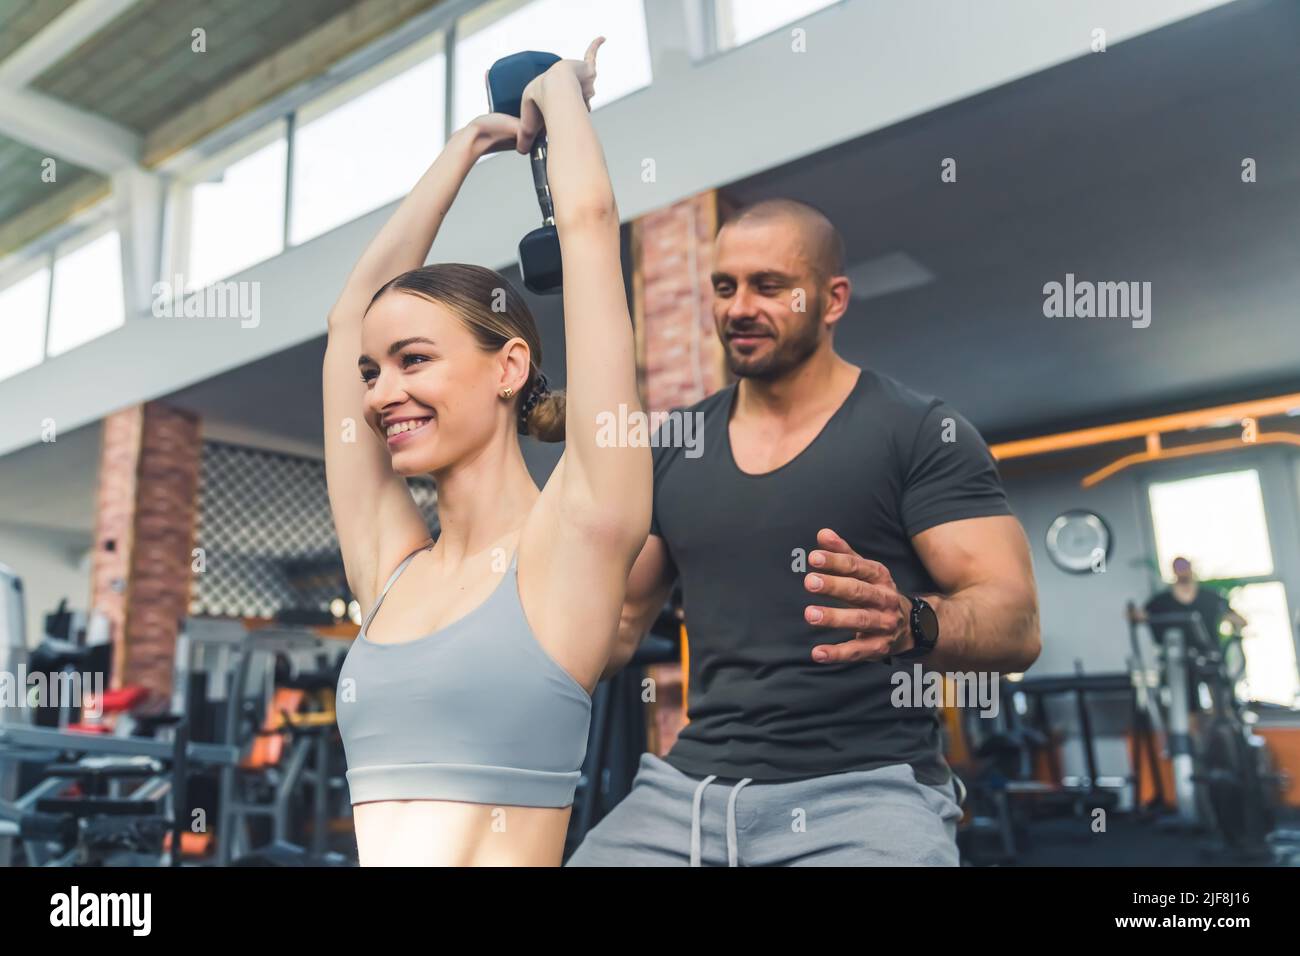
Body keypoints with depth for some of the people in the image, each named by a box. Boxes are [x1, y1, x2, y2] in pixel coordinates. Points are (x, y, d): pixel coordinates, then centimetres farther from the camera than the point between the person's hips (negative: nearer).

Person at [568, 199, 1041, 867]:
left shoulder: (921, 433, -4)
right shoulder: (673, 447, 9)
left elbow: (1015, 621, -11)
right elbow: (618, 622, 14)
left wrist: (908, 623, -31)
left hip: (866, 788, -3)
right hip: (688, 785, 4)